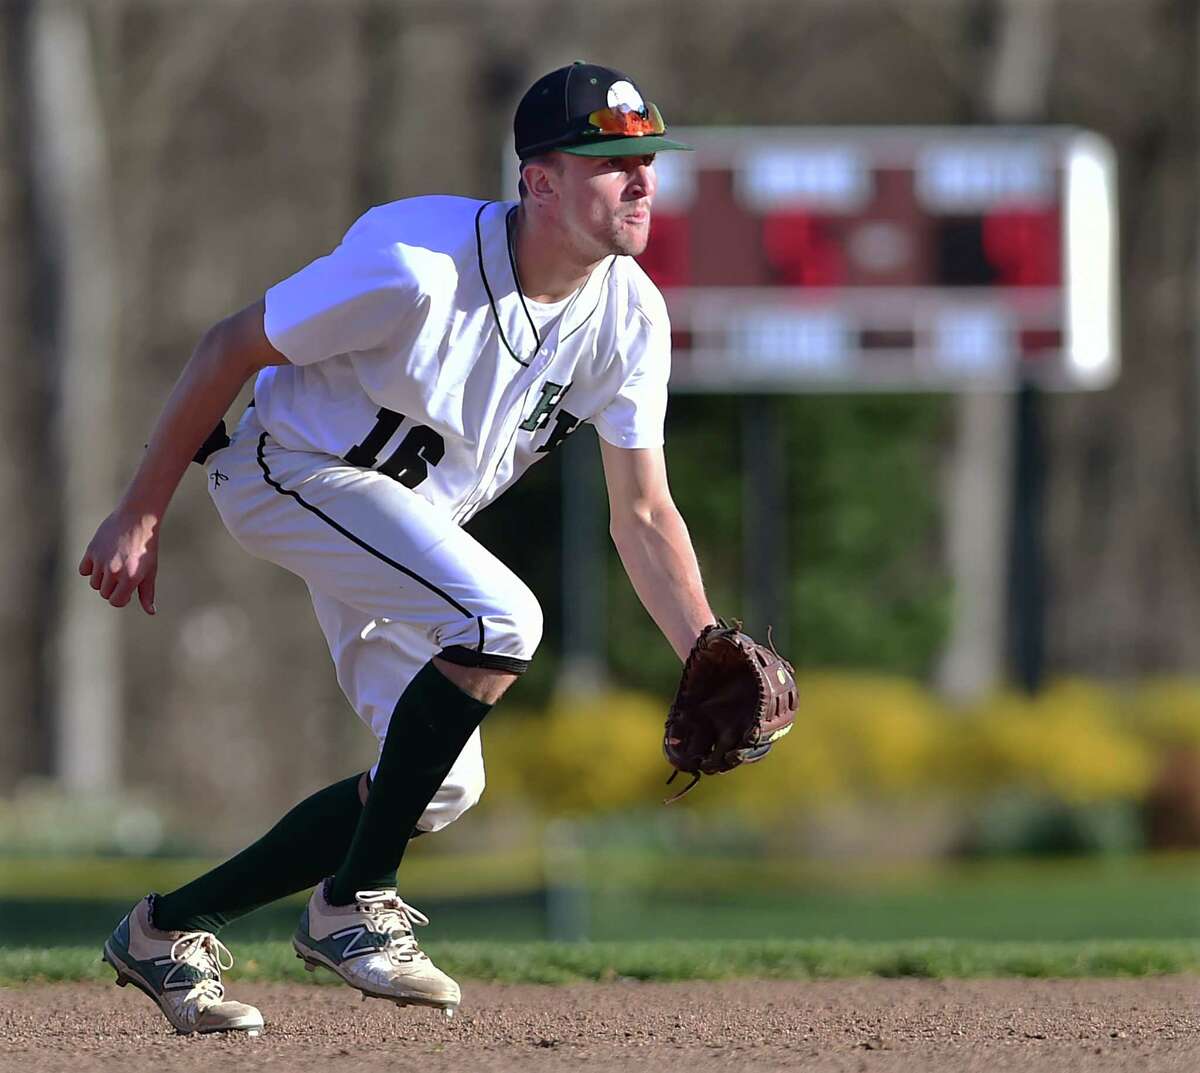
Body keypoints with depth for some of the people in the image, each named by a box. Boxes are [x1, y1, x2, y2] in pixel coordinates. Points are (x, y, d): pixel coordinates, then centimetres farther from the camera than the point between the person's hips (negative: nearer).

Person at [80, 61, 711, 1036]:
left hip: (412, 520, 8)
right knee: (500, 618, -29)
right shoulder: (418, 266, -29)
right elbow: (231, 348, -18)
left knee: (445, 784, 4)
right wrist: (140, 516, -14)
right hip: (290, 472, -8)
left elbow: (643, 514, -4)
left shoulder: (630, 317, -10)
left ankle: (171, 930, 16)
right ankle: (351, 907, -17)